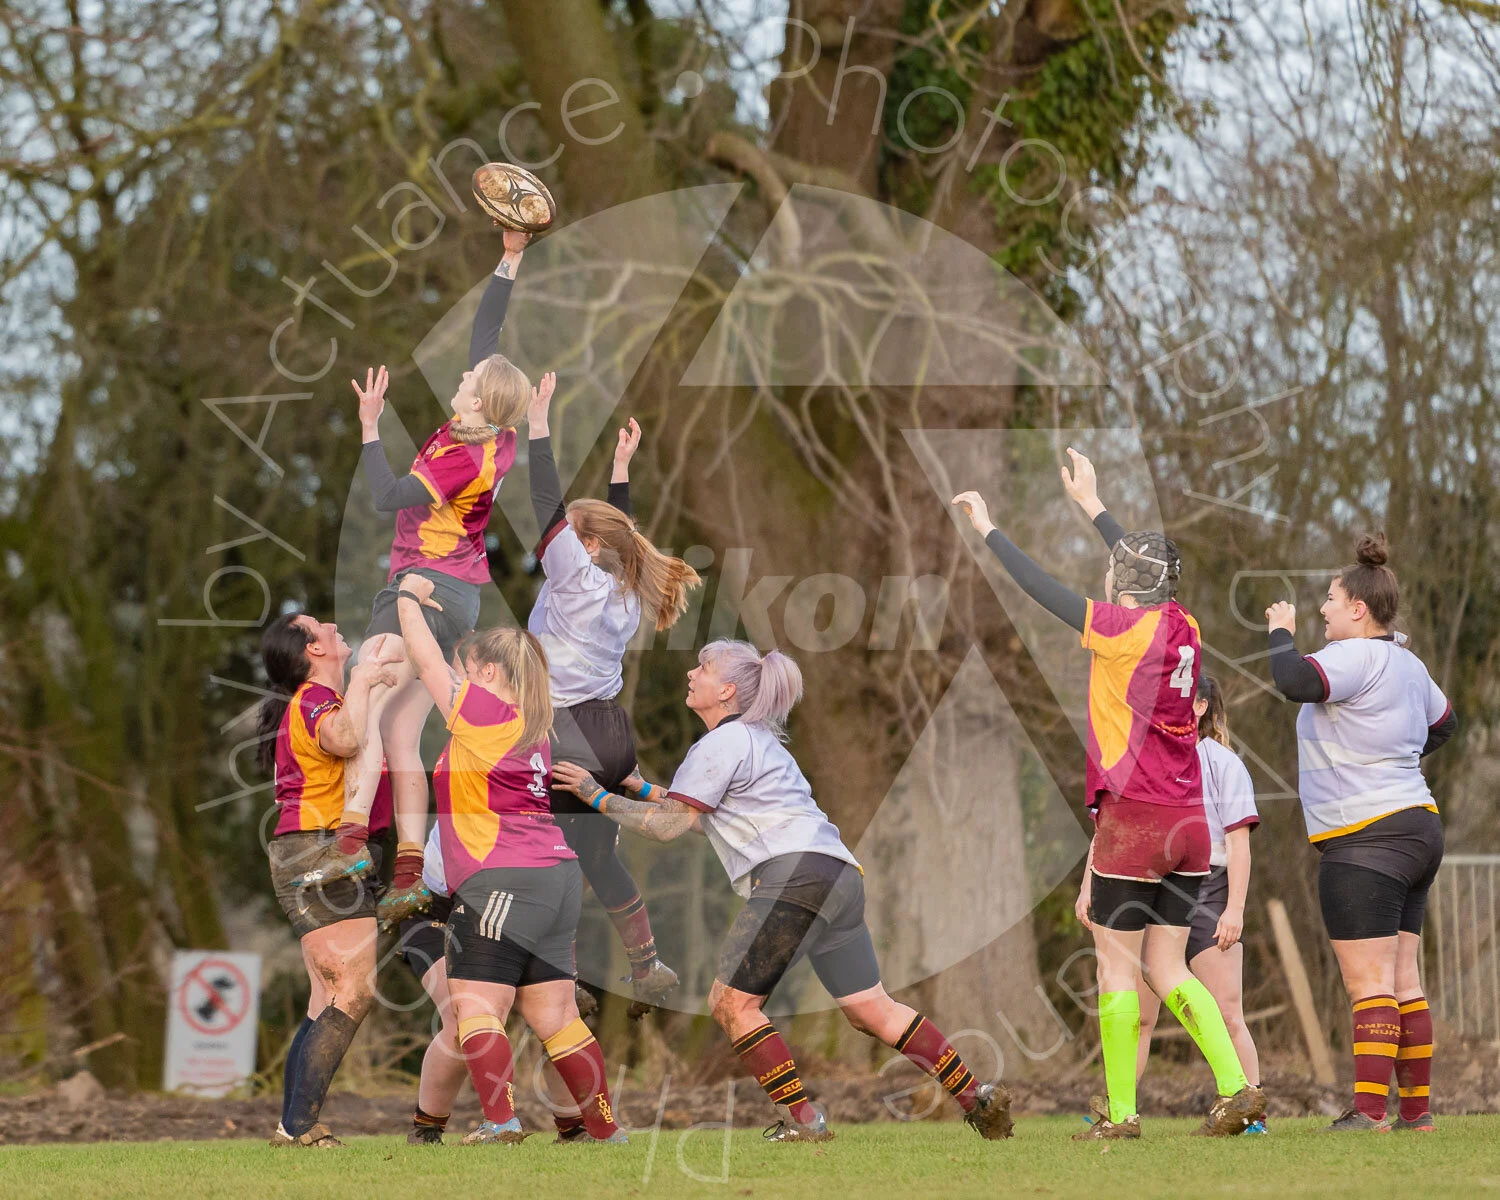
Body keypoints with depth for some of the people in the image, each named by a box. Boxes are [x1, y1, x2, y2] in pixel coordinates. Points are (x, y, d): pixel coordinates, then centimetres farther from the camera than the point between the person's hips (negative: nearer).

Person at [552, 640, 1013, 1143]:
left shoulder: (723, 743, -1)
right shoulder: (756, 738, 28)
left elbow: (668, 825, -4)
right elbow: (699, 810, 36)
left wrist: (599, 797, 4)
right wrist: (639, 787, 33)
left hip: (792, 873, -10)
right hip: (839, 873, 10)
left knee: (731, 1003, -5)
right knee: (872, 1010, 10)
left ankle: (803, 1120, -10)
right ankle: (977, 1097, 5)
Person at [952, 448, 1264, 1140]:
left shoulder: (1121, 629, -10)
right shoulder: (1183, 629, 7)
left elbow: (1040, 588, -2)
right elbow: (1148, 570, 25)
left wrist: (987, 528, 11)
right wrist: (1090, 505, 37)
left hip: (1133, 818, -6)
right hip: (1189, 823, 7)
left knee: (1117, 963, 1)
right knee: (1165, 967, 11)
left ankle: (1120, 1113, 0)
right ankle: (1236, 1089, -1)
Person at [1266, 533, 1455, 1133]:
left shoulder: (1358, 658, -15)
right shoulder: (1408, 665, 15)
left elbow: (1293, 681, -28)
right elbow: (1443, 722, 32)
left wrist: (1282, 632, -10)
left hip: (1365, 843, -10)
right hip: (1417, 827, 10)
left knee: (1370, 983, -12)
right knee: (1404, 982, 10)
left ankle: (1369, 1110, -16)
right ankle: (1416, 1108, 10)